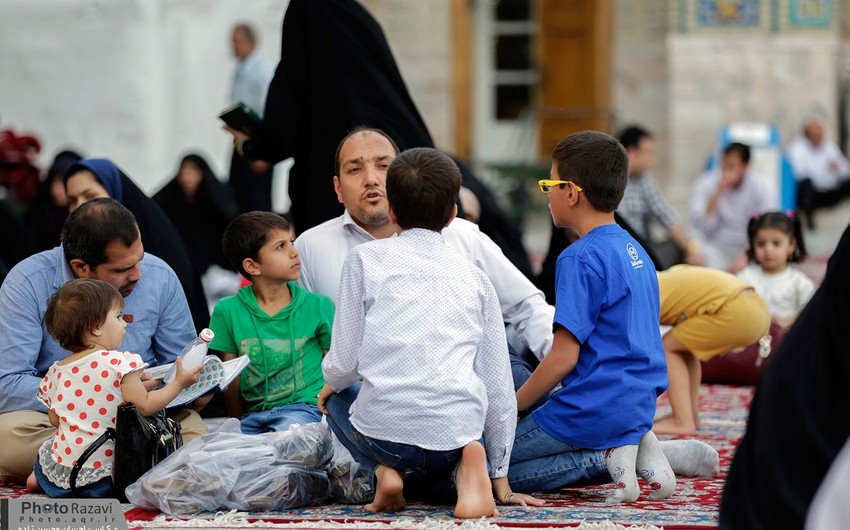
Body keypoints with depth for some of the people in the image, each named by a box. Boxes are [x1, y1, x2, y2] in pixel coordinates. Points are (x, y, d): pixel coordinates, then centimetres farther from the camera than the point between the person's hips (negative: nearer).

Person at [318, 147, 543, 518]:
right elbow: (498, 384, 14)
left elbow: (345, 360, 2)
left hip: (384, 428, -1)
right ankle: (466, 467, -2)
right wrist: (501, 479, 22)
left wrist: (332, 383, 28)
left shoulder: (366, 259, 5)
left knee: (336, 404, 33)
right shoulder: (473, 277, 13)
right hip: (459, 429, 1)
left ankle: (384, 471, 3)